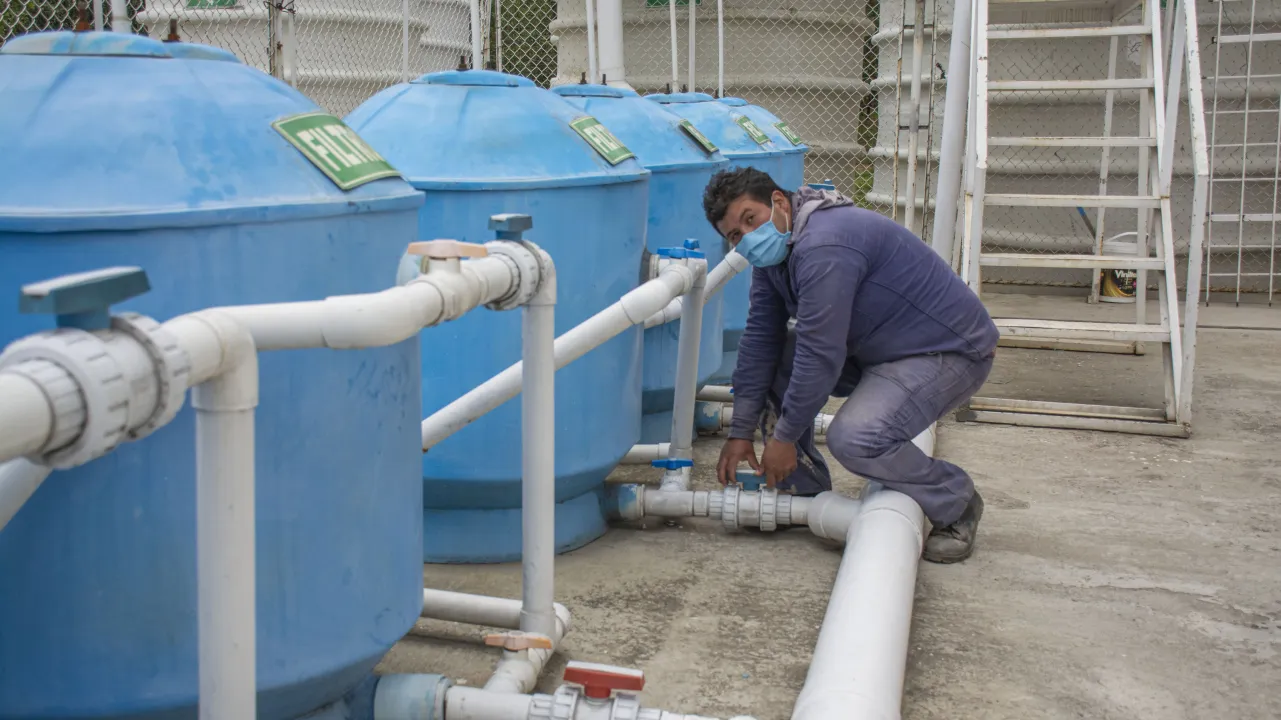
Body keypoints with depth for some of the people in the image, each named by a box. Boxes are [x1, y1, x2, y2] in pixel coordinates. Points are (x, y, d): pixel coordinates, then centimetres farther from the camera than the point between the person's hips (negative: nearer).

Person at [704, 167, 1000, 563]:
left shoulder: (824, 246, -29)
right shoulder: (775, 249, 3)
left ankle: (956, 505, -2)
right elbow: (760, 338, 3)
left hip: (950, 350, -10)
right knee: (773, 365, 0)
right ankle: (806, 491, 13)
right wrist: (741, 431, 1)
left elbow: (820, 355, -28)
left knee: (854, 439, -29)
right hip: (876, 349, 10)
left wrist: (786, 437, -18)